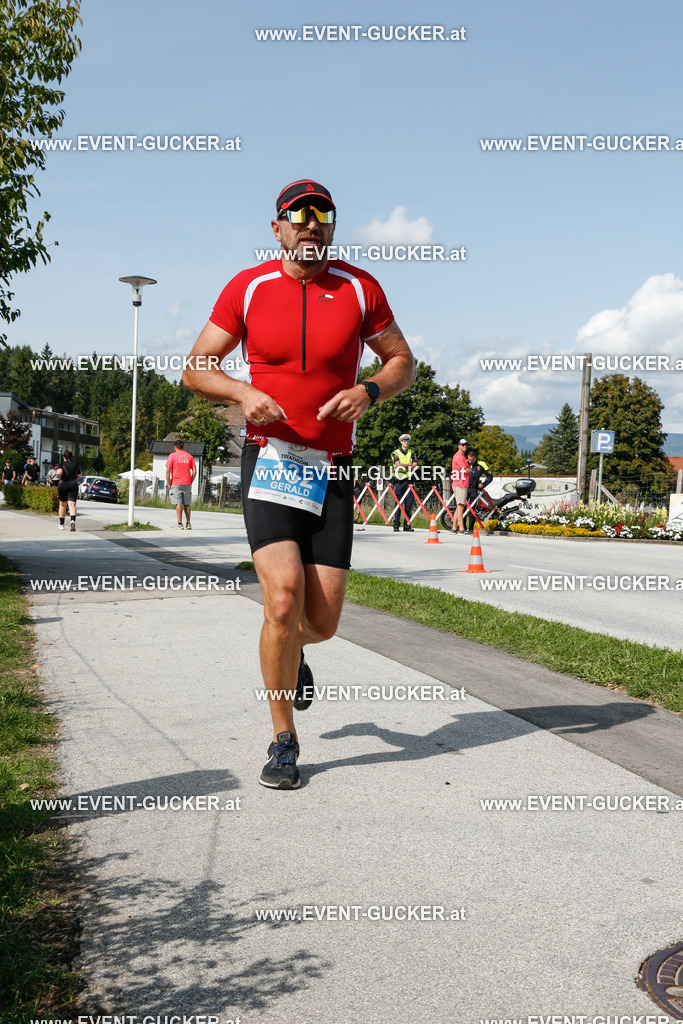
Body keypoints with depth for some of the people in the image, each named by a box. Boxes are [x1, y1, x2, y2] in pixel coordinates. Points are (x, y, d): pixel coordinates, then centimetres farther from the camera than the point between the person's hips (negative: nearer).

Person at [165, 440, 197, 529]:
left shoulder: (173, 455, -2)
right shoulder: (189, 456, 9)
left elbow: (168, 470, -9)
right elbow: (194, 471, 4)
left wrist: (168, 483, -2)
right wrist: (190, 482, 11)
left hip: (176, 483, -4)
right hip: (187, 483, 4)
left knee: (178, 503, -4)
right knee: (187, 504, 10)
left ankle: (180, 524, -8)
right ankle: (188, 524, 11)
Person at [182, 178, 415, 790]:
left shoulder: (360, 288, 5)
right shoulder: (248, 288, 3)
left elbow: (403, 362, 11)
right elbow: (196, 368, 6)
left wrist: (370, 391, -10)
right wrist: (243, 392, -14)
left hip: (332, 468, 2)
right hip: (268, 459, -1)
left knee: (323, 619, -1)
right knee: (284, 597, -17)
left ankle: (291, 651, 40)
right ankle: (283, 740, 3)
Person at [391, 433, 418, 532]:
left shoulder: (411, 452, 13)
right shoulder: (396, 453, 3)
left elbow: (415, 466, 3)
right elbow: (398, 464, -13)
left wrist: (404, 466, -10)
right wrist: (408, 465, -4)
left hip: (408, 480, 3)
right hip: (399, 480, -3)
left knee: (409, 503, 1)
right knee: (398, 503, -6)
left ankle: (407, 525, 6)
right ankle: (396, 525, -2)